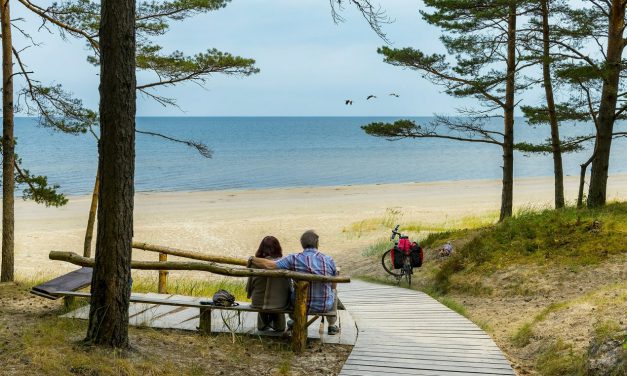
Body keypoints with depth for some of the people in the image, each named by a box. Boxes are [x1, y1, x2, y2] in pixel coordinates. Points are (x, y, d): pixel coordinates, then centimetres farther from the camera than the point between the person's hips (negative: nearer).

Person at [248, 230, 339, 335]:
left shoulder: (294, 258, -14)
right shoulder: (329, 260, -7)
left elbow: (269, 265, -20)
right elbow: (333, 286, 5)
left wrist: (252, 259, -1)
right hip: (326, 306, 1)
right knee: (334, 291, 35)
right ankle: (332, 326, 43)